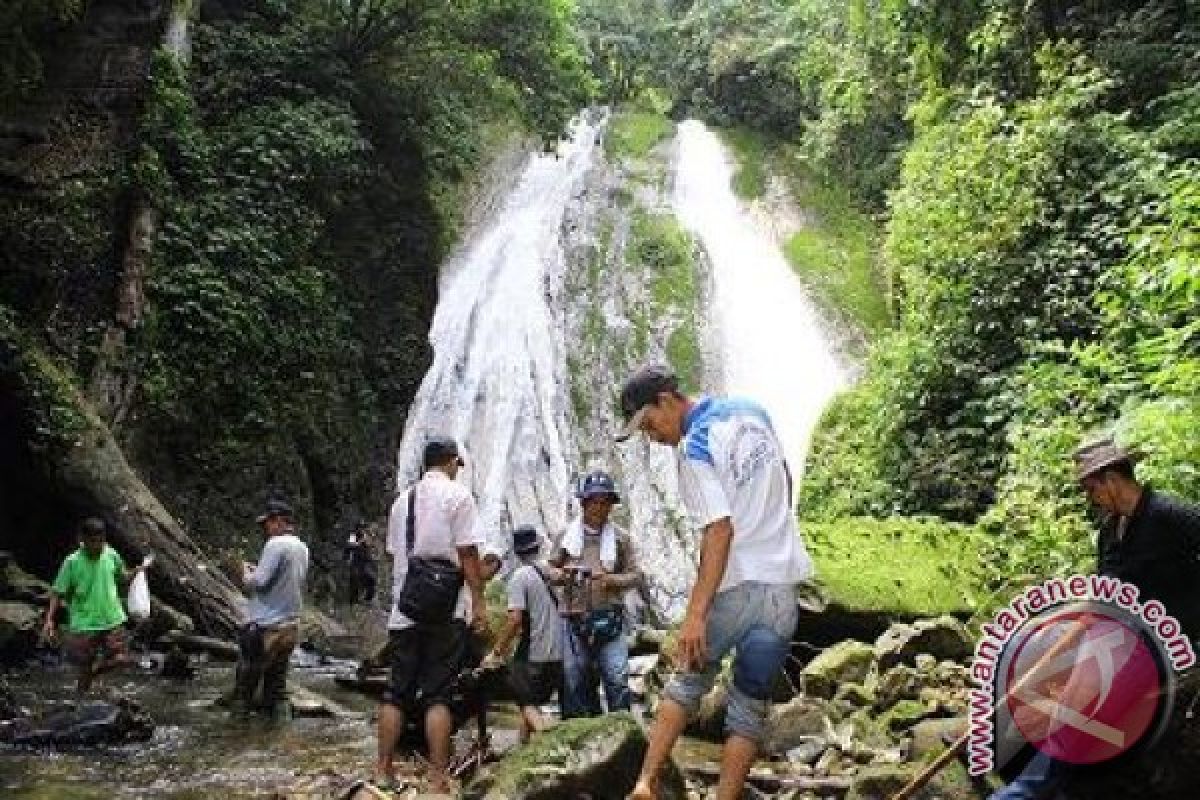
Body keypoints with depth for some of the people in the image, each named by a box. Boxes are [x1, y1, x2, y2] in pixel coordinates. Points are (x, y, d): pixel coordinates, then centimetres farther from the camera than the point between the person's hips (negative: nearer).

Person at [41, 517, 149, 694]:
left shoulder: (111, 555, -3)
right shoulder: (72, 562, -12)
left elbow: (122, 576, 15)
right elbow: (58, 593, -6)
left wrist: (136, 573, -5)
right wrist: (49, 620, -15)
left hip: (112, 619, 3)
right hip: (84, 624, -3)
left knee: (121, 659, -7)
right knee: (85, 668, 5)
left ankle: (95, 670, 23)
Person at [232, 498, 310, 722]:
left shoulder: (276, 544, -15)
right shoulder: (302, 548, 10)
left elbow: (257, 583, -18)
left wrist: (246, 572, 2)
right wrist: (258, 571, 14)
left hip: (265, 628, -8)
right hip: (290, 627, 8)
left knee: (245, 684, 5)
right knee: (276, 683, 12)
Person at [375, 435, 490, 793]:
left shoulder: (402, 499, 12)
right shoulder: (457, 494, -5)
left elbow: (395, 554, 16)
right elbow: (467, 552, -10)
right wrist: (479, 602, -6)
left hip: (404, 612, 5)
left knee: (397, 692, 10)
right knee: (438, 695, -2)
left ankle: (383, 770, 14)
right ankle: (437, 779, -2)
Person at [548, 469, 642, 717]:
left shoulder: (619, 537, 5)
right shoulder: (568, 534, 8)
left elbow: (635, 574, 6)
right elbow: (551, 568, 13)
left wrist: (614, 580, -13)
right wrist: (561, 574, -9)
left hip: (610, 619, -2)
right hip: (575, 618, 2)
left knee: (617, 680, -8)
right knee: (575, 681, 7)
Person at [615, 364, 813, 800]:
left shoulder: (694, 449, -13)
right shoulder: (752, 411, 8)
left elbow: (720, 531, -21)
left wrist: (695, 614, -23)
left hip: (735, 587, -5)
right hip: (784, 584, 5)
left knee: (686, 684, 15)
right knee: (750, 706, 9)